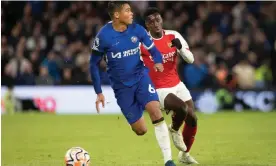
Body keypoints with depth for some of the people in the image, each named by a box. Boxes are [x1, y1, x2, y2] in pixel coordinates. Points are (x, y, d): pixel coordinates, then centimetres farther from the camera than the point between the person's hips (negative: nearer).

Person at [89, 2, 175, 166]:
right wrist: (99, 92, -3)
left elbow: (153, 50, 5)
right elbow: (94, 64, -2)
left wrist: (158, 62, -19)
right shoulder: (103, 36, -14)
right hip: (121, 86, -1)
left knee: (155, 110, -25)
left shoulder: (137, 30, -7)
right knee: (141, 130, -2)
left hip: (141, 77, 1)